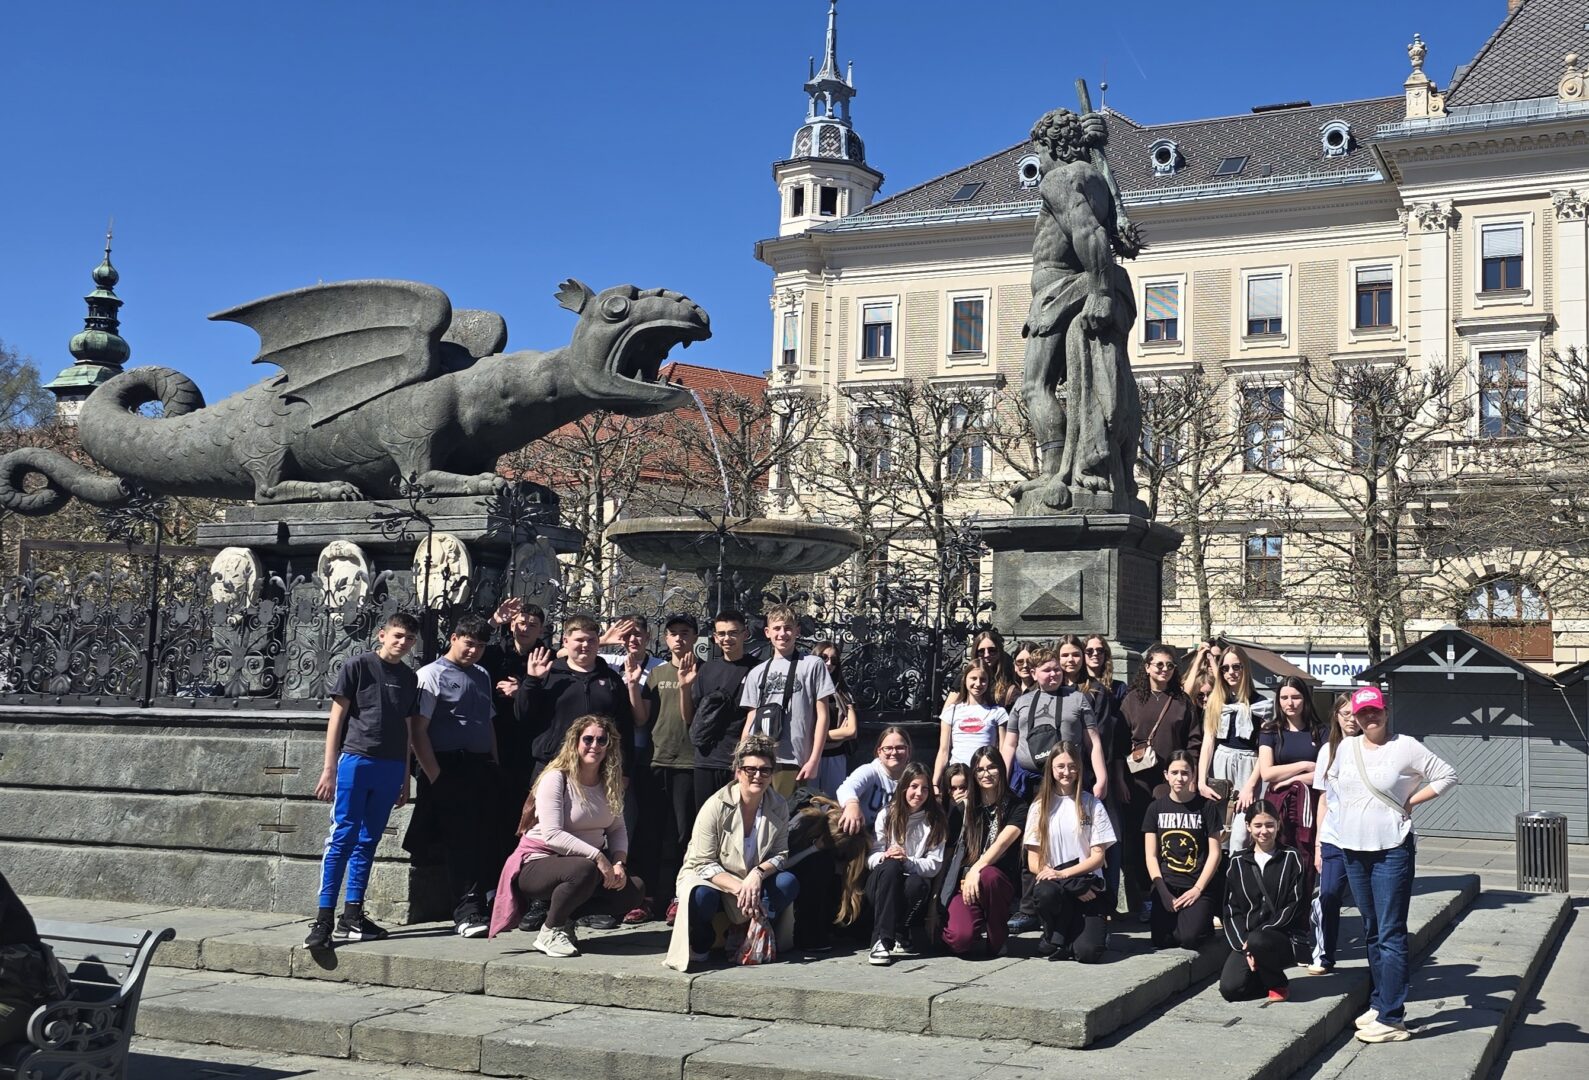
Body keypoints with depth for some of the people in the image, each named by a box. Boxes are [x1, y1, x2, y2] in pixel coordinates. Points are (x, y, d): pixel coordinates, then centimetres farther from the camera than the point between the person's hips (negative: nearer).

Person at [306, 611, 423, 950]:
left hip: (390, 769, 5)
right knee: (342, 839, -7)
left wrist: (405, 779, 16)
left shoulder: (409, 678, 14)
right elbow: (337, 717, -1)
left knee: (367, 842, 9)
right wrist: (329, 769, -6)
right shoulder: (358, 666, -1)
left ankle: (352, 917, 14)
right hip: (355, 760, -5)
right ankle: (324, 919, -7)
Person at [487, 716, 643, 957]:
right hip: (538, 863, -7)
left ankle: (565, 916, 2)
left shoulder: (609, 783, 6)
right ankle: (550, 932, -14)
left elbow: (618, 829, 7)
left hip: (587, 862, 7)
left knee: (634, 889, -13)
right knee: (585, 871, -38)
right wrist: (598, 856, -28)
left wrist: (619, 862, -13)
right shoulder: (556, 778, -15)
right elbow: (552, 835, -24)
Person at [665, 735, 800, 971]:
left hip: (753, 882, 4)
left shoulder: (778, 807, -7)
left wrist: (758, 874, -27)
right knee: (702, 897, -38)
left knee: (788, 883, -22)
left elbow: (781, 854, -4)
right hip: (709, 879, -4)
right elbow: (704, 864, -19)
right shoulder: (716, 806, -19)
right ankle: (699, 945, -6)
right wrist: (739, 888, -31)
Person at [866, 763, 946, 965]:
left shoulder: (935, 821, 3)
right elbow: (870, 858, -1)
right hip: (883, 883, 0)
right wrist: (885, 856, -24)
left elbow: (934, 865, -5)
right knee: (890, 867, -35)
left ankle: (898, 936, -12)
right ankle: (882, 940, -38)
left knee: (918, 883, -35)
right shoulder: (887, 816, 3)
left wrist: (907, 861, -22)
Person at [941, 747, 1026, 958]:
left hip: (1000, 881, -1)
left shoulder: (1016, 806, 4)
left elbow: (1003, 842, -12)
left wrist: (976, 870, -27)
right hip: (963, 883, 1)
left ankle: (997, 938, -15)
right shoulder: (962, 809, 14)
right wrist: (935, 897, 2)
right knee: (961, 938, -29)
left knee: (988, 876, -40)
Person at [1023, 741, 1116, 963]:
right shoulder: (1040, 807, 6)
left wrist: (1063, 874, -15)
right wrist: (1074, 886, -12)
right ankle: (1057, 937, -5)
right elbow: (1033, 862, 1)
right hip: (1052, 881, 1)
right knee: (1044, 892, -38)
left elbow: (1098, 857, 0)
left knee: (1088, 952, -23)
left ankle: (1094, 929, 15)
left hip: (1088, 887, -1)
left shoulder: (1091, 804, 4)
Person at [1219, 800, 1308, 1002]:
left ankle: (1279, 985, -6)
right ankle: (1264, 974, 11)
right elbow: (1232, 910, 5)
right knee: (1230, 989, -21)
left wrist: (1253, 940, -15)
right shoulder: (1238, 862, 8)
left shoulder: (1291, 859, 1)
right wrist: (1243, 945, -12)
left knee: (1257, 941, -37)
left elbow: (1293, 907, -6)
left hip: (1286, 938, -2)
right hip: (1247, 939, 3)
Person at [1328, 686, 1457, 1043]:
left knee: (1391, 934, -8)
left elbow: (1447, 776, -4)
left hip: (1392, 851, -6)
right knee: (1372, 932, 15)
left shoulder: (1405, 747, -7)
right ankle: (1379, 1003, 25)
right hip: (1353, 849, 6)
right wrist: (1339, 818, 12)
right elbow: (1333, 784, 22)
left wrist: (1410, 802, -7)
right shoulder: (1346, 748, 8)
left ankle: (1391, 1018, -8)